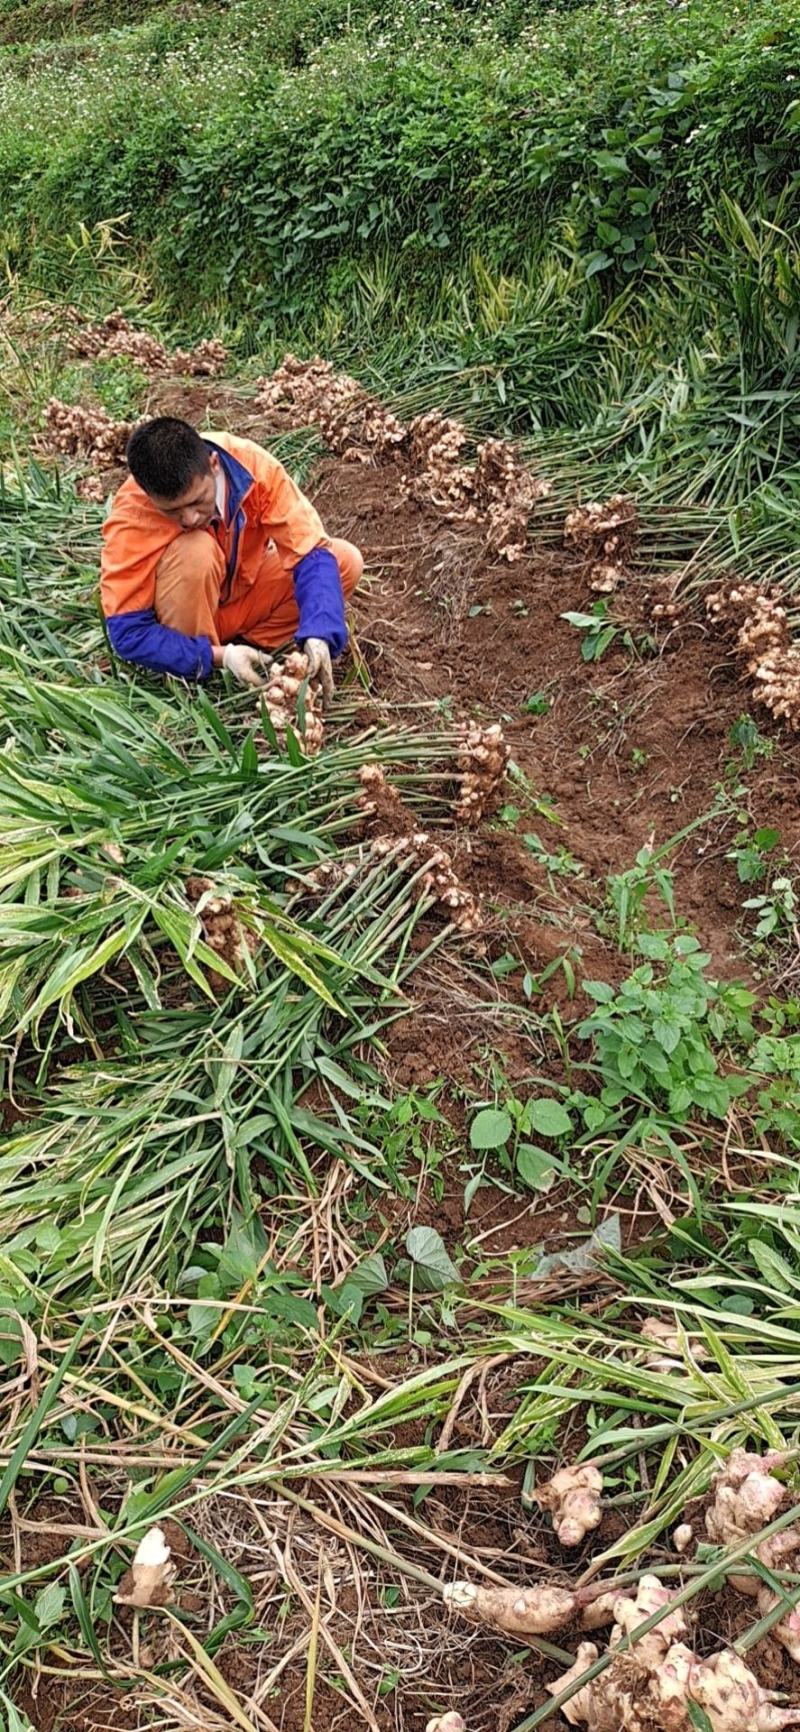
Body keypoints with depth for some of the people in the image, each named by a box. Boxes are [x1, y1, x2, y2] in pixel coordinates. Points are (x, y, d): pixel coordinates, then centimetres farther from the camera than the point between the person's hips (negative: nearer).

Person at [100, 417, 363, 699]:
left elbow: (311, 553, -25)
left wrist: (318, 635, -40)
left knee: (346, 560, -15)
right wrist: (219, 656, -37)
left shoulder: (250, 466, -27)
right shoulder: (130, 517, -31)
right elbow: (127, 633, -29)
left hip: (242, 587, 4)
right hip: (183, 614, -4)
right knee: (195, 551, -36)